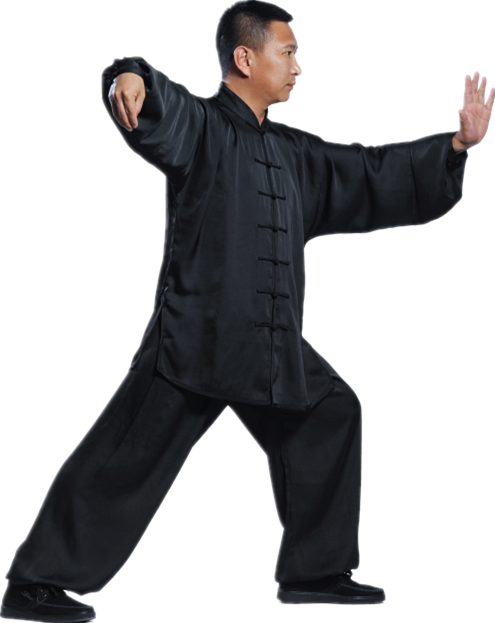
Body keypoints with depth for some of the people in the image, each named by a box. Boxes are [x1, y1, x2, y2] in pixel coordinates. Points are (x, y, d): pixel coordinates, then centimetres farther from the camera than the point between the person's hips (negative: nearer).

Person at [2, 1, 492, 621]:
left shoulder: (294, 154, 18)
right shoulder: (199, 124, -5)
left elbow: (371, 176, 25)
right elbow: (157, 107, -25)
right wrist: (130, 78, -50)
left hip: (273, 345, 9)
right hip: (194, 333, -8)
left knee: (330, 416, 15)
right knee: (126, 458, -9)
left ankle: (316, 571, 27)